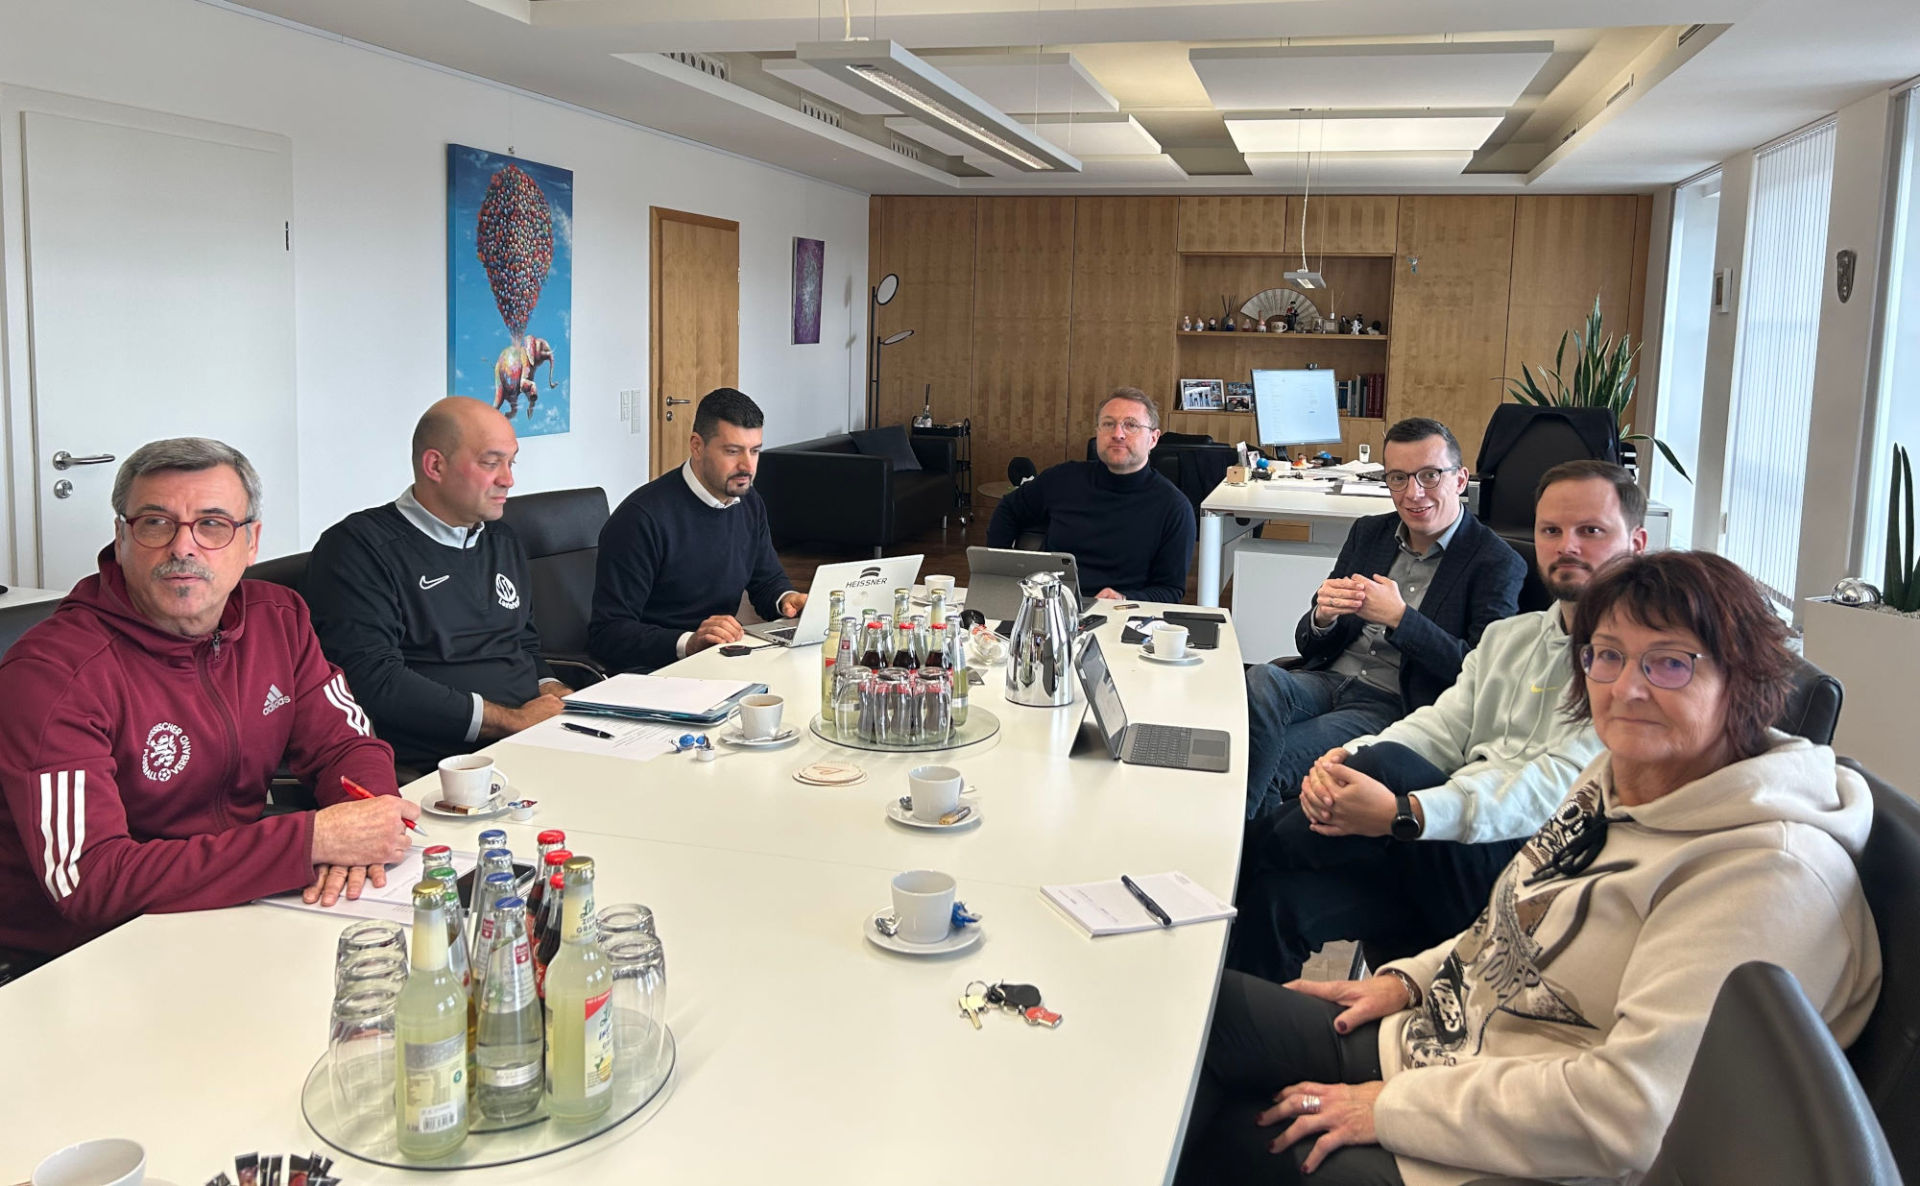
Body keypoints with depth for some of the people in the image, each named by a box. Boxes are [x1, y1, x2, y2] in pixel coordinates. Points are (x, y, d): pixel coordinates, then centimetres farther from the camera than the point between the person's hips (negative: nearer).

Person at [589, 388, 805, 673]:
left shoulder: (749, 505, 10)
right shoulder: (643, 517, -16)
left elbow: (768, 581, 24)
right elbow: (607, 633, -19)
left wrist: (786, 599, -1)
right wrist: (688, 642, -33)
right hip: (655, 669, -7)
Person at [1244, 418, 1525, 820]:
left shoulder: (1498, 564, -1)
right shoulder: (1368, 532, 15)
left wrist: (1400, 617, -17)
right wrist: (1323, 616, -10)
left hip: (1392, 708, -5)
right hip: (1325, 682, 5)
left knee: (1267, 766, -30)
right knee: (1262, 679, -32)